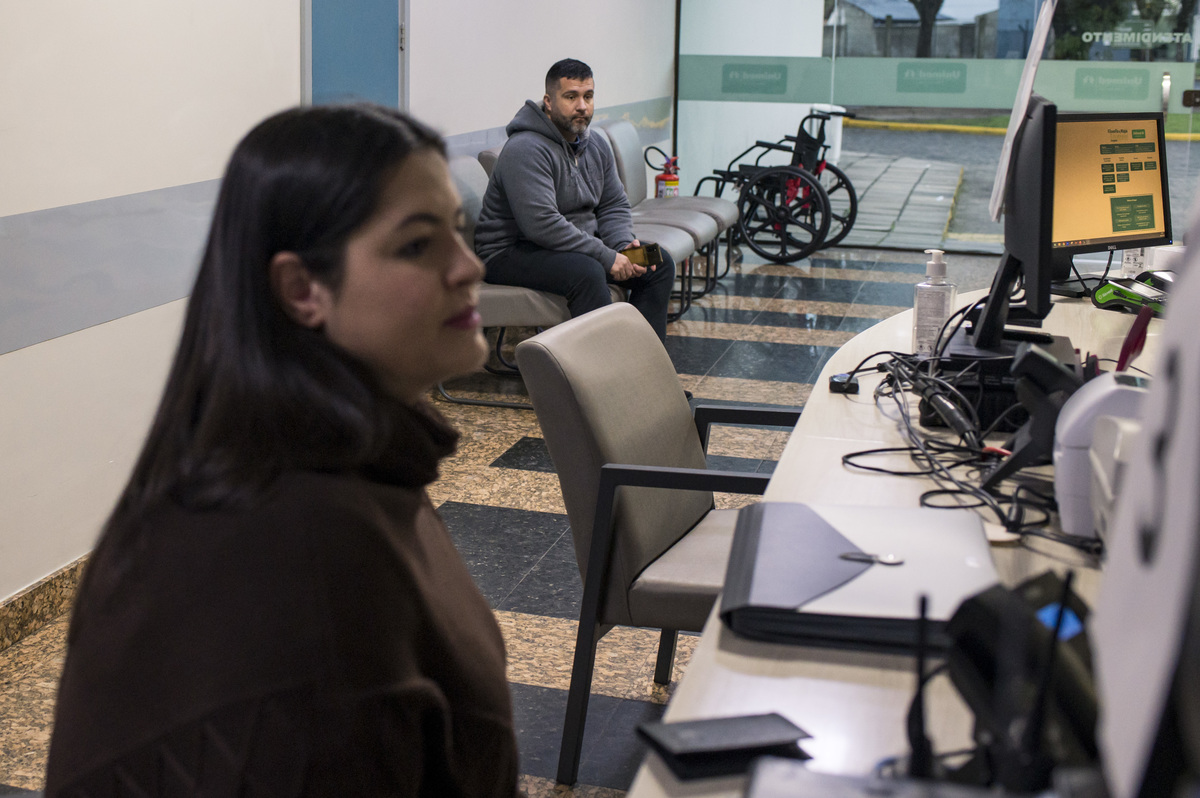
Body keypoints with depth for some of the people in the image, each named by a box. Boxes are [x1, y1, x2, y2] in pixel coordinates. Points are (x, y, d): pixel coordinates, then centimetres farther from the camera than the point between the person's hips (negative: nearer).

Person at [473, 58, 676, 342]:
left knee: (660, 263, -1)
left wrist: (624, 245, -10)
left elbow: (615, 206, 13)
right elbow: (542, 224, -31)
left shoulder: (596, 145, 7)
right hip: (513, 251, -9)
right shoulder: (526, 149, -22)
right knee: (587, 272, -37)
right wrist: (606, 257, -28)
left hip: (577, 244, 9)